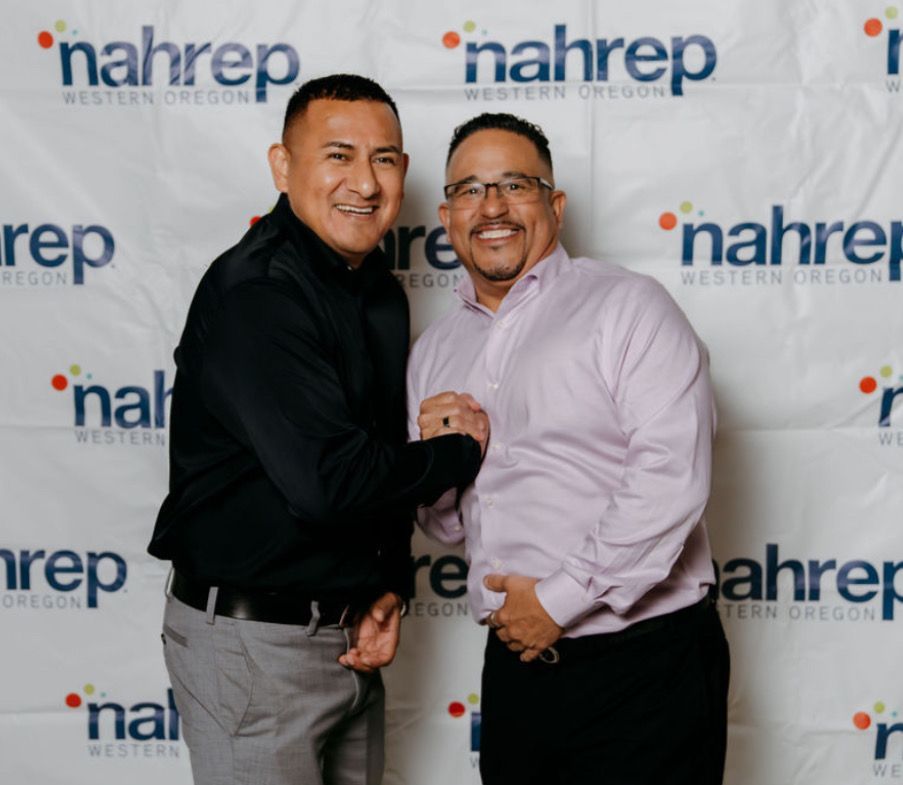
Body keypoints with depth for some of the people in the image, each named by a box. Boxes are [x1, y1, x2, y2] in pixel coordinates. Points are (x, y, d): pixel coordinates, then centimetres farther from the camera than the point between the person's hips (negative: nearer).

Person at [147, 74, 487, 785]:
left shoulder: (382, 294, 7)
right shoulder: (253, 293, -20)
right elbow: (326, 479, -28)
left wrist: (388, 589, 4)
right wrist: (464, 452, -14)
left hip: (349, 636, 8)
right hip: (252, 639, -8)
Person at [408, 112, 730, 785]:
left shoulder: (627, 306, -8)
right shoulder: (435, 351, 11)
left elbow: (671, 477, -19)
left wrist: (559, 599, -16)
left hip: (644, 665, -5)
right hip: (516, 663, 6)